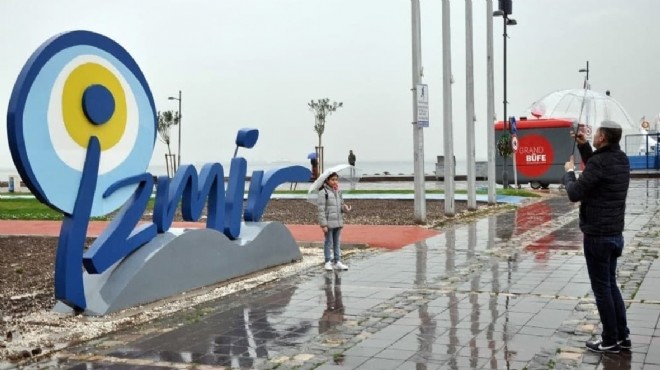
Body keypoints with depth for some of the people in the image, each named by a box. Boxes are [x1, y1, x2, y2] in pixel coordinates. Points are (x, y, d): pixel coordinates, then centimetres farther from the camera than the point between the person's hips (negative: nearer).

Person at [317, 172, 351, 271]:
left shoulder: (338, 192, 10)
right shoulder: (323, 192, -10)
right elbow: (321, 209, -12)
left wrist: (345, 208, -7)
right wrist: (323, 224, -16)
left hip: (338, 222, 6)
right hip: (329, 223, -6)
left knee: (337, 242, 13)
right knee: (328, 242, 3)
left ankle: (337, 262, 20)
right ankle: (328, 262, 12)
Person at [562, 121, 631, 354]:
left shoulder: (600, 162, -21)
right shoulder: (621, 160, 6)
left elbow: (574, 194, -18)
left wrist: (569, 172, -1)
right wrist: (584, 146, 17)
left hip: (597, 235, -8)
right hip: (615, 233, 8)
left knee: (601, 288, 2)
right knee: (610, 284, 18)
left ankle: (610, 341, 11)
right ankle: (622, 335, 23)